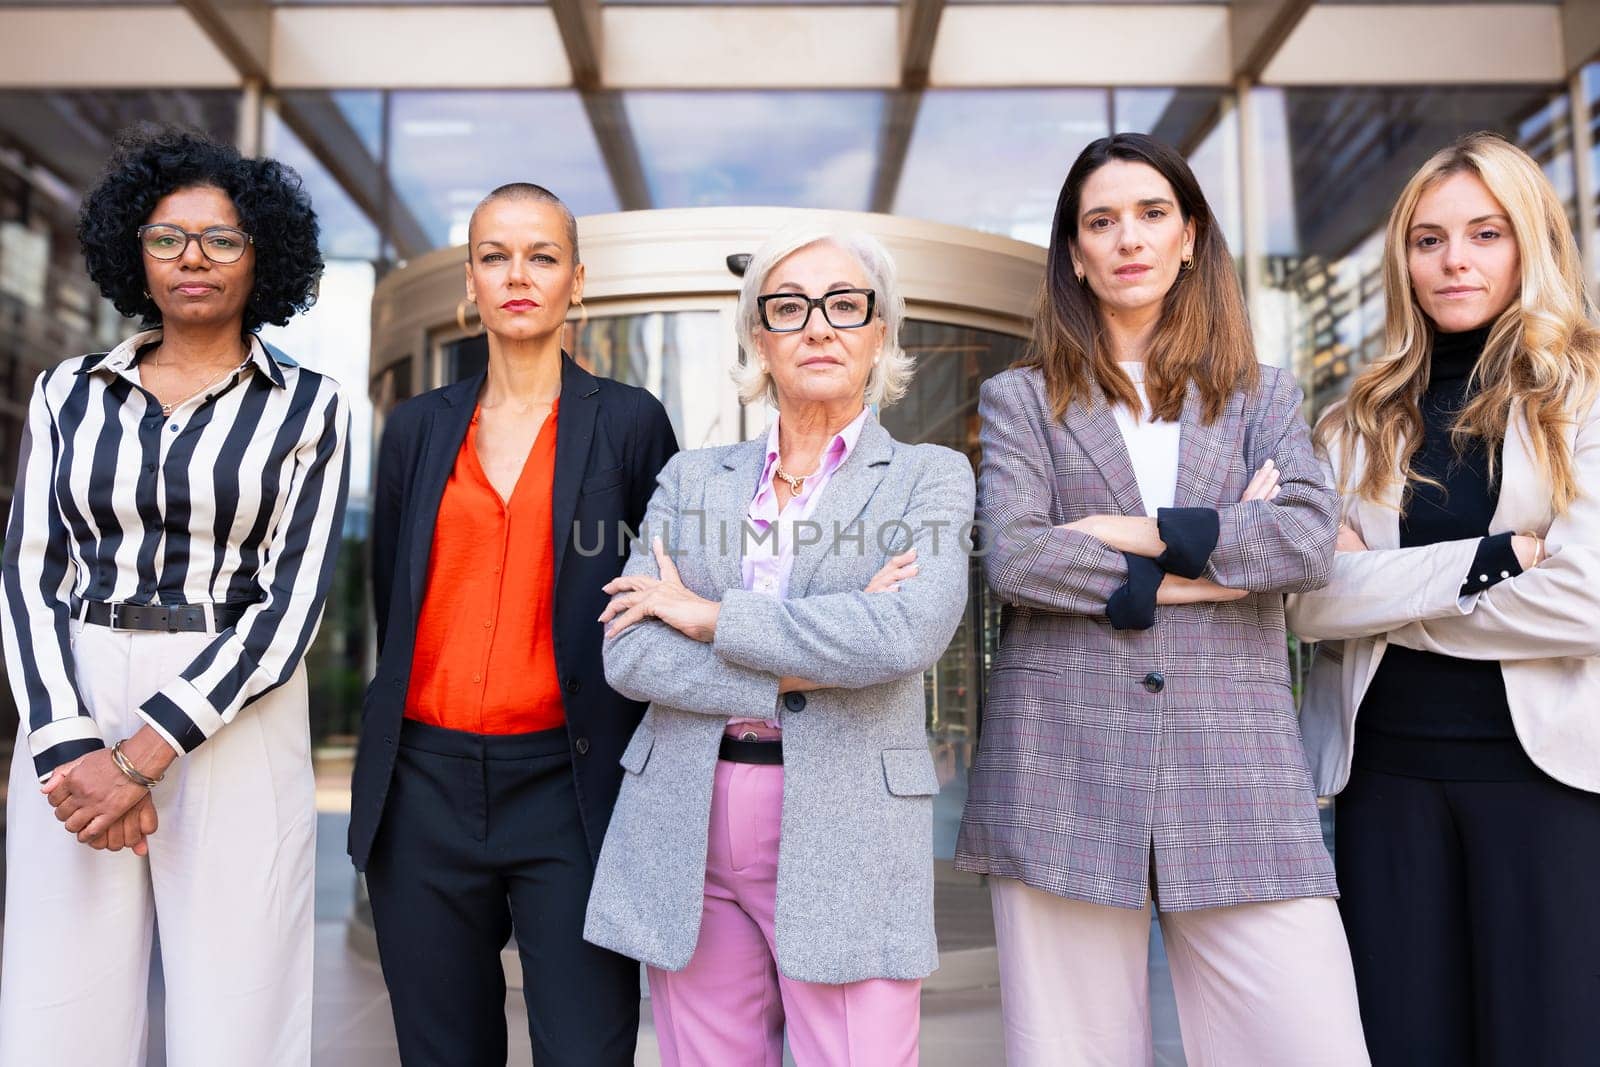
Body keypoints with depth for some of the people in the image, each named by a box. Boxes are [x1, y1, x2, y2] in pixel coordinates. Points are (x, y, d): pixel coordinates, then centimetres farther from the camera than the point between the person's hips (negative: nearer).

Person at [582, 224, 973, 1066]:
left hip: (845, 838, -2)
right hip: (684, 835, 3)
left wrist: (707, 616, -10)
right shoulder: (691, 479, 10)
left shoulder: (929, 476, 2)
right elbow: (627, 654, -2)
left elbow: (906, 634, -17)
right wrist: (805, 670, -13)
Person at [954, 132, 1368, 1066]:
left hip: (1237, 773, 1)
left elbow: (1312, 541, -3)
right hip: (1062, 771, -1)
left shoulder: (1264, 396, 16)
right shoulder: (1021, 399, 11)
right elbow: (1013, 557, -7)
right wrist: (1209, 558, -6)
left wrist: (1138, 534, -7)